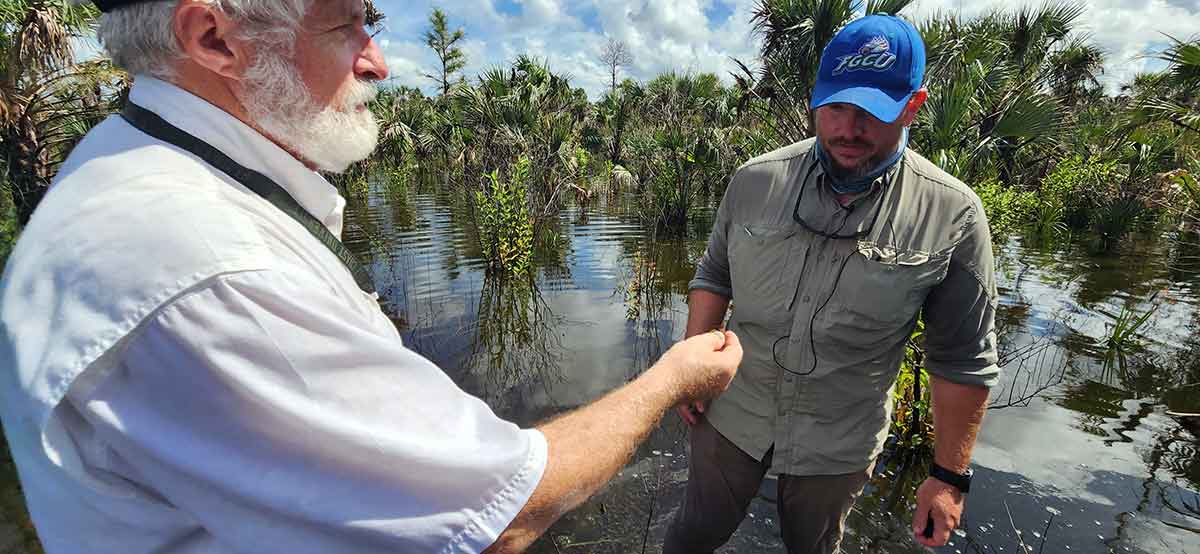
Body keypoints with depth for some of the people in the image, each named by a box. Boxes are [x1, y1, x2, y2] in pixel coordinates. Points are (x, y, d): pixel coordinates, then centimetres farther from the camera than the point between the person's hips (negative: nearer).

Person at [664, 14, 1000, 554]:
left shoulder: (953, 216, -13)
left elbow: (963, 360, -7)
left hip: (838, 445, 0)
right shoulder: (755, 180, -9)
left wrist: (950, 475, -4)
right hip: (730, 415, 1)